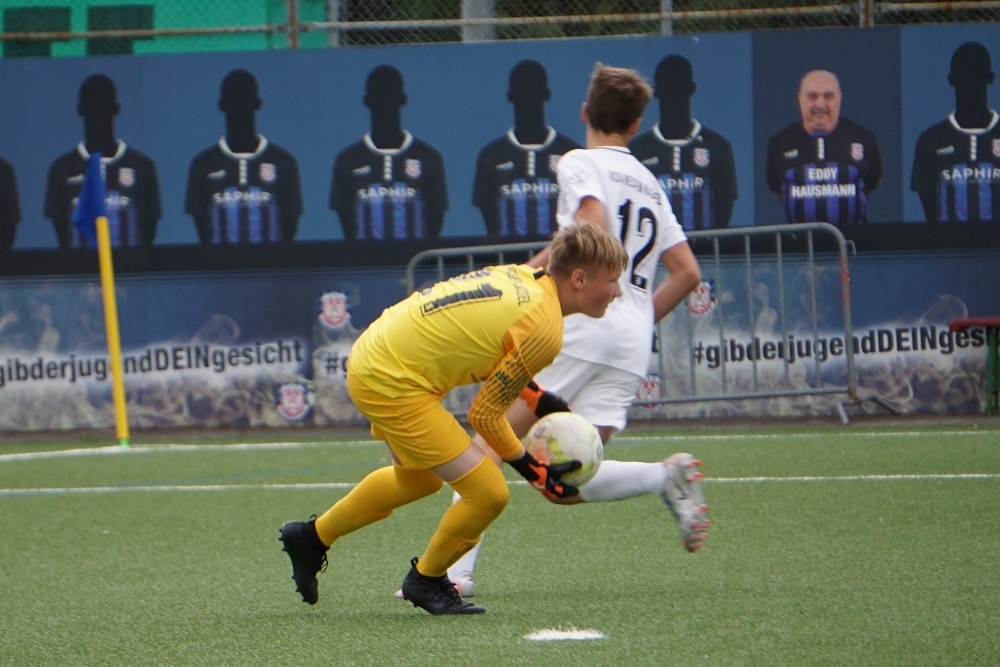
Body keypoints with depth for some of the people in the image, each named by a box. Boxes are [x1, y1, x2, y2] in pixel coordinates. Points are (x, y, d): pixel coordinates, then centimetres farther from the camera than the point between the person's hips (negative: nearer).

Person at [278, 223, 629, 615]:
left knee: (419, 478, 33)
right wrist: (533, 470, -4)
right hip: (393, 384, -10)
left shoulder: (522, 276, 3)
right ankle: (426, 580, 17)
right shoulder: (544, 330, -21)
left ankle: (313, 536, 48)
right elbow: (485, 415, -15)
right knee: (488, 494, -7)